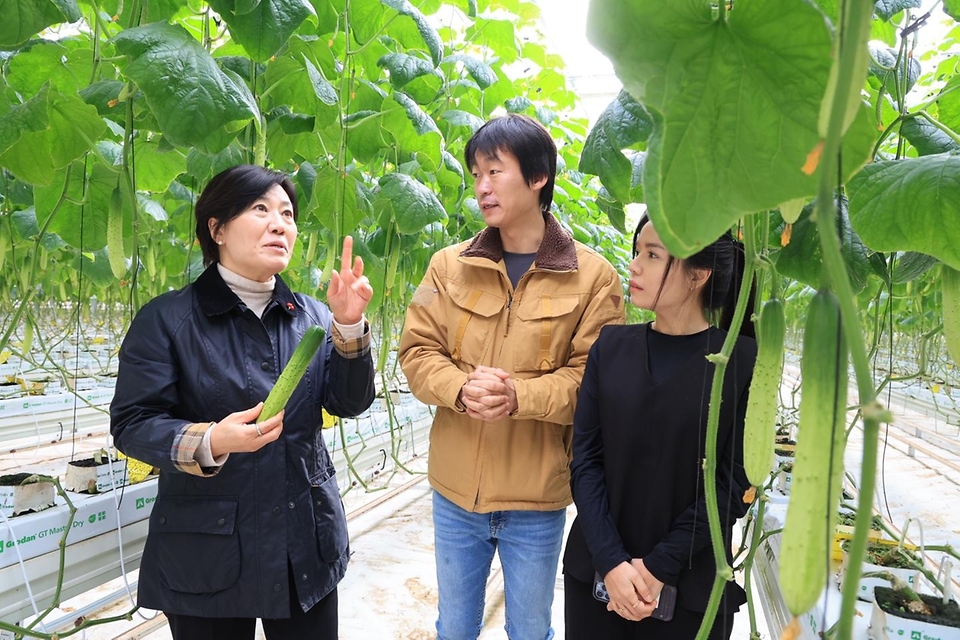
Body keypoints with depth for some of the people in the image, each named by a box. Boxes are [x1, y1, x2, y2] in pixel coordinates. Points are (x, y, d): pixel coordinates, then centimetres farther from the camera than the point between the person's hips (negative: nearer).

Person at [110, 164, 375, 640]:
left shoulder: (312, 316, 5)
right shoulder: (166, 319, -6)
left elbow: (350, 403, -3)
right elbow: (132, 423, -10)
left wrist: (348, 324, -18)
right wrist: (212, 441, -27)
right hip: (207, 552, -3)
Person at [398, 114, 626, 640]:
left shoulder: (592, 276, -7)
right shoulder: (449, 266, 0)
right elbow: (417, 350, -1)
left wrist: (520, 396, -25)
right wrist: (461, 389, -21)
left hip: (537, 499, -2)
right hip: (455, 490, 3)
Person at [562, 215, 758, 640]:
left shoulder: (742, 361, -8)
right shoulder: (611, 345, -1)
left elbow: (734, 482, -9)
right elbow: (586, 457, -4)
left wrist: (658, 567, -13)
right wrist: (611, 561, -13)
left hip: (688, 589, -2)